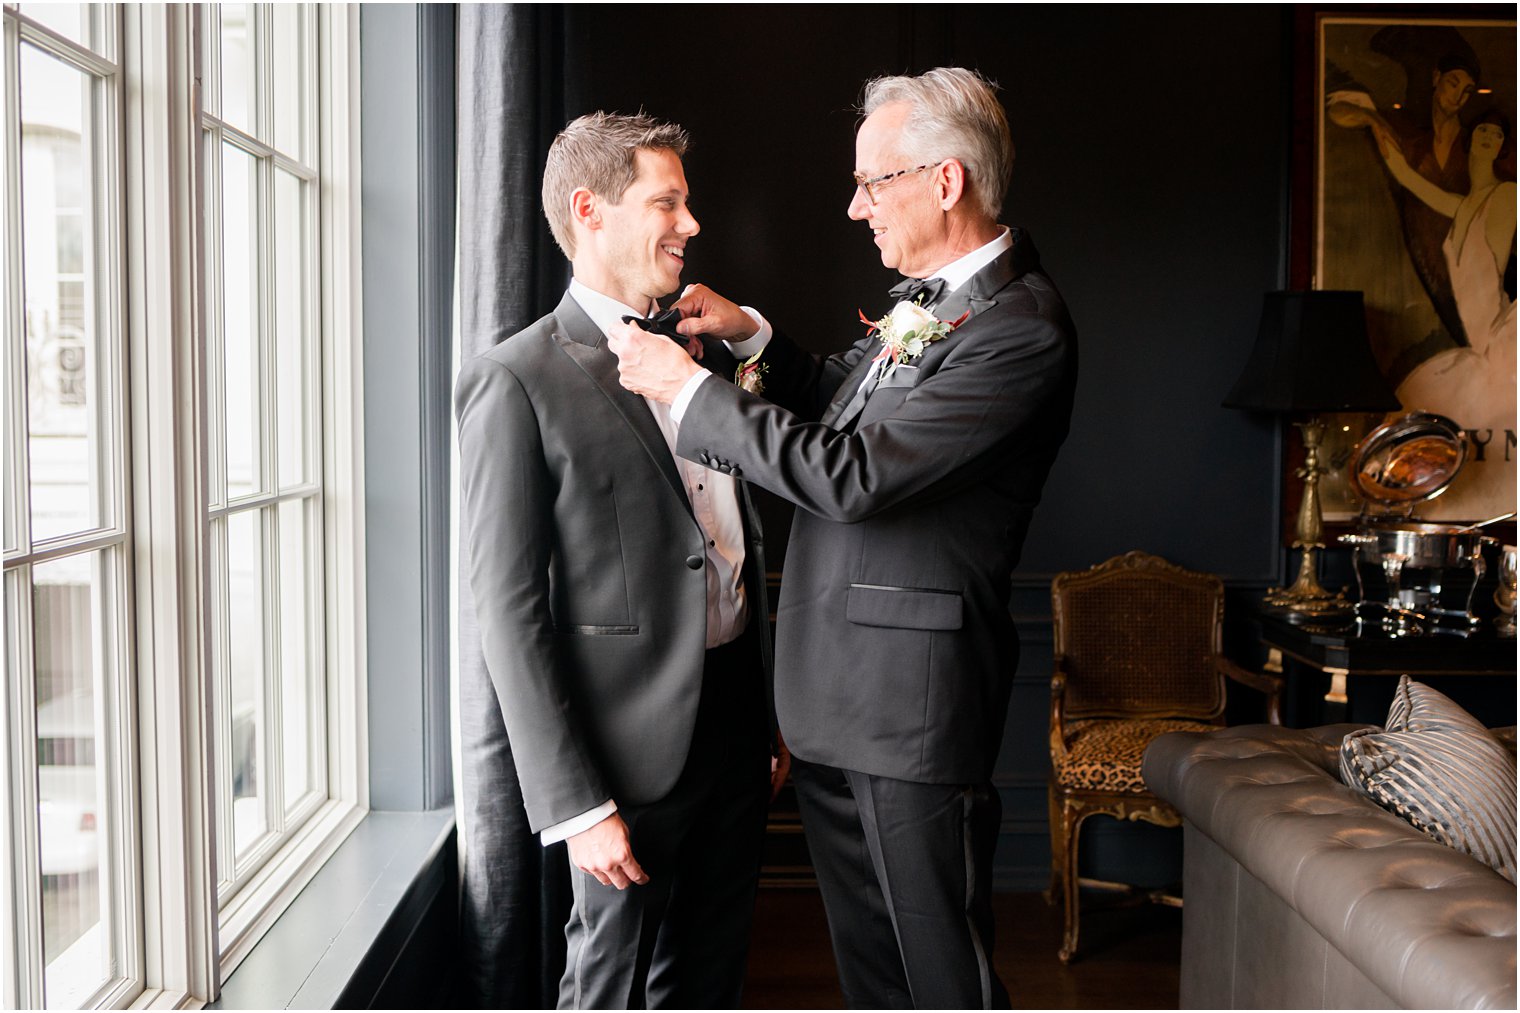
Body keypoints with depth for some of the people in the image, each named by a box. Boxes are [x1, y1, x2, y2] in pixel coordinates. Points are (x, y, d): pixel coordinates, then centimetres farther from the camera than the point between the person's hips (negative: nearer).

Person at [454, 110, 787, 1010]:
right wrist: (576, 805, -17)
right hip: (633, 752, -6)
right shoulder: (518, 381, -11)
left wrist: (774, 720, 15)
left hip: (737, 725, 7)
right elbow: (509, 611, -14)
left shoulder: (703, 354, 11)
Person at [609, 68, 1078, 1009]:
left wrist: (687, 385, -16)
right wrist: (750, 333, 9)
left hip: (911, 701, -9)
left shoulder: (1021, 329, -19)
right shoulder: (927, 296, 10)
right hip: (834, 698, 9)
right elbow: (845, 398, 27)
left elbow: (853, 474, -24)